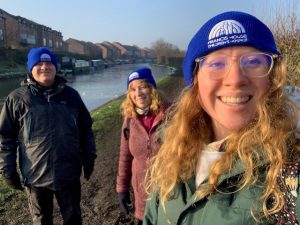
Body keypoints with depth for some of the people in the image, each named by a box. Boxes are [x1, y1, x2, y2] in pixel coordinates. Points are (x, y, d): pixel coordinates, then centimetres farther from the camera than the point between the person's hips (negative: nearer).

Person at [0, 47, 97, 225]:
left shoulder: (71, 94, 1)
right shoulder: (17, 98, -6)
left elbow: (86, 129, 8)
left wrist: (89, 158, 7)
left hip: (69, 173, 2)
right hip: (35, 176, -1)